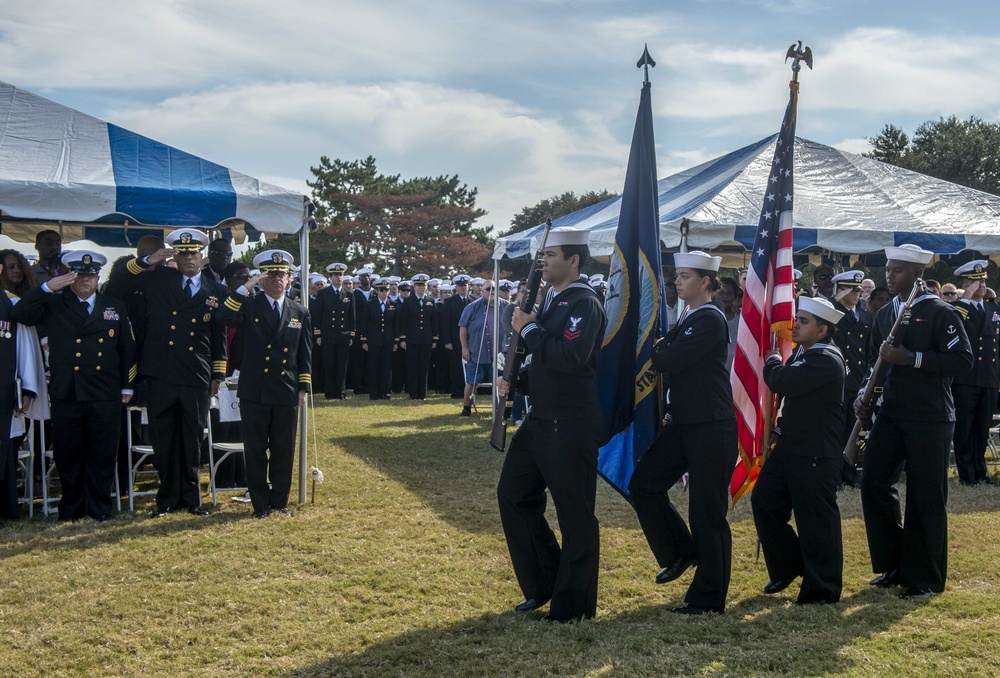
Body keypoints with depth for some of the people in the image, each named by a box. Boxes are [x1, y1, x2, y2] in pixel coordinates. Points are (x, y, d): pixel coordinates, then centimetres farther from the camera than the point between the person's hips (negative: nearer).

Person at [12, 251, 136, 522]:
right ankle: (71, 508, 18)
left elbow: (127, 349, 12)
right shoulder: (54, 304, 8)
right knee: (68, 454, 6)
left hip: (105, 395, 0)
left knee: (102, 453, 2)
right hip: (66, 394, 0)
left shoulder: (115, 307, 11)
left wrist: (127, 386, 7)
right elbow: (20, 314, -6)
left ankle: (100, 507, 13)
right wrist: (47, 287, -14)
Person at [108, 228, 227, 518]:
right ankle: (168, 497, 17)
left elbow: (219, 338, 11)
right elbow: (117, 280, 5)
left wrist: (218, 375, 7)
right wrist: (147, 262, -9)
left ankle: (191, 497, 20)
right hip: (160, 375, 0)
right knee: (163, 440, 6)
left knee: (193, 440, 8)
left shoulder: (216, 292, 8)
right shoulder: (157, 279, 8)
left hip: (196, 378, 0)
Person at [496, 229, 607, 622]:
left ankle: (574, 605, 13)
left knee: (575, 514, 1)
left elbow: (570, 359, -29)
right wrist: (513, 382, 7)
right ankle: (543, 585, 24)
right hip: (540, 419, 10)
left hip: (571, 426, -10)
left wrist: (530, 329, -19)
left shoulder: (585, 304, -15)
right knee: (512, 494, 13)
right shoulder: (550, 300, 13)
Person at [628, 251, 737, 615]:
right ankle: (681, 553, 23)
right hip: (685, 424, 9)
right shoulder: (687, 318, 15)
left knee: (707, 511, -1)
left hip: (711, 428, -9)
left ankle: (709, 597, 9)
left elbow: (671, 363, -19)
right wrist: (661, 348, -1)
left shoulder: (710, 319, -15)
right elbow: (667, 357, 18)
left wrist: (656, 348, -2)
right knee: (643, 484, 7)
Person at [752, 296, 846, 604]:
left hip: (816, 454, -10)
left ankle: (822, 589, 9)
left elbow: (782, 382, -25)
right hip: (790, 445, 10)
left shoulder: (826, 359, -19)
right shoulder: (802, 353, 12)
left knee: (816, 518, -2)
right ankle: (787, 568, 28)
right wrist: (777, 364, -1)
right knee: (764, 501, 12)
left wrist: (772, 362, -7)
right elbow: (784, 385, 18)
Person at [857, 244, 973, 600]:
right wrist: (865, 395, 3)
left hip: (930, 419, -6)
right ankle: (895, 565, 20)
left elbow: (962, 359, -15)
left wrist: (912, 358, -22)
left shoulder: (940, 313, -8)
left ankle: (925, 577, 11)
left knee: (926, 496, 0)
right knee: (875, 483, 4)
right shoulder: (884, 314, 12)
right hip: (891, 413, 6)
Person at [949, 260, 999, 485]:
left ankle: (980, 470, 21)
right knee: (964, 428, 1)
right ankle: (966, 474, 7)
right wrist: (966, 298, -19)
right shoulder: (957, 308, -1)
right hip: (965, 380, -4)